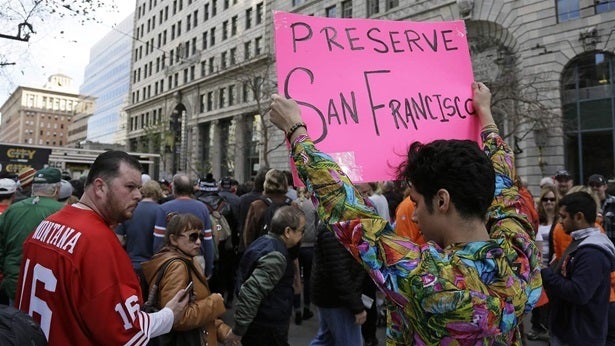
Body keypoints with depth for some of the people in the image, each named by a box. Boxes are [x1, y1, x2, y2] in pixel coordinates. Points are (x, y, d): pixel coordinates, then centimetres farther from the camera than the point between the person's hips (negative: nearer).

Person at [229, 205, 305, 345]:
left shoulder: (263, 241, 5)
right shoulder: (275, 256, -24)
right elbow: (251, 292, -30)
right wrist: (238, 330, -25)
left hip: (255, 325, 8)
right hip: (267, 330, -8)